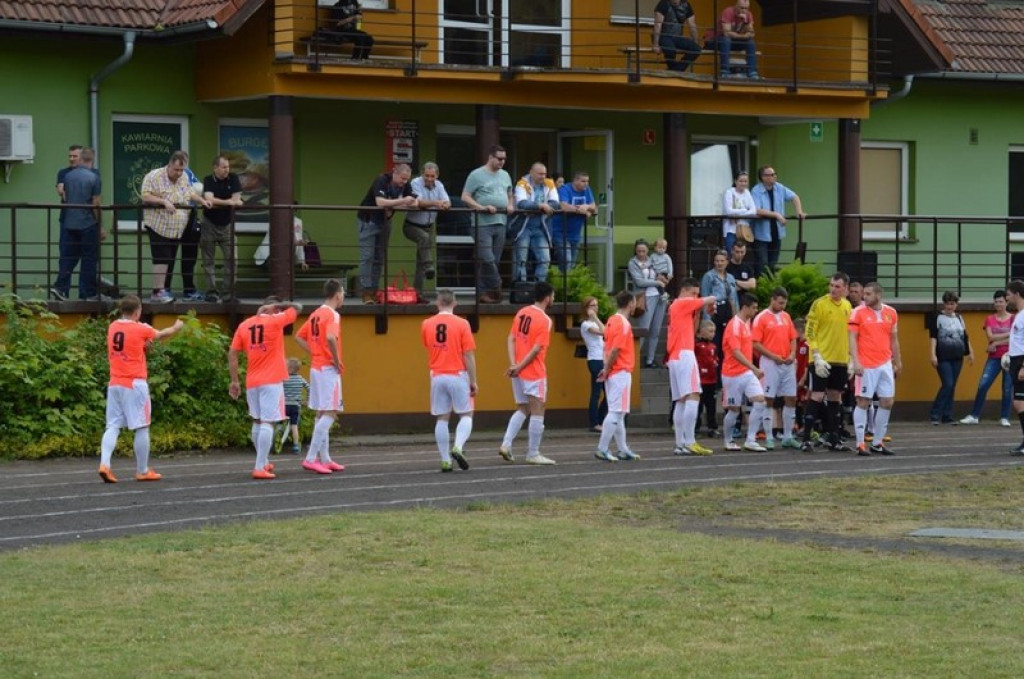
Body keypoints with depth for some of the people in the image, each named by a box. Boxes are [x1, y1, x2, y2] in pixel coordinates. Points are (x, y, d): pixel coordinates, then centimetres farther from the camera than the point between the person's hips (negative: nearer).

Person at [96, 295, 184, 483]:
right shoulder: (141, 329, -8)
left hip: (114, 384, 5)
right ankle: (142, 471, 8)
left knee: (113, 426, 3)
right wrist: (177, 327, 29)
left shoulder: (112, 328, 7)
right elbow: (162, 334, 11)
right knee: (141, 428, 3)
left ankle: (104, 464, -15)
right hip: (134, 384, -5)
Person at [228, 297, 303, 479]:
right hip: (272, 381, -5)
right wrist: (276, 306, 7)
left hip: (252, 382, 5)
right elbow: (297, 307, 6)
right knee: (268, 422, -8)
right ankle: (260, 468, -16)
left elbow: (232, 353, 5)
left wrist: (234, 381, 8)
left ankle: (264, 462, 29)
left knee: (257, 422, 18)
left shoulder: (244, 325, 8)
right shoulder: (275, 321, -5)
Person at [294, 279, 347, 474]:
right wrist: (337, 360, -18)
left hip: (316, 367, 9)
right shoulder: (332, 315, -14)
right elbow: (330, 338, -31)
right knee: (330, 413, -9)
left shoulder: (316, 314, 13)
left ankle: (324, 459, 17)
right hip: (328, 370, -9)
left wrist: (315, 353, 13)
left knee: (322, 414, 13)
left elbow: (299, 337, 19)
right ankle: (310, 458, -16)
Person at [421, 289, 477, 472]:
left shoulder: (426, 325, 2)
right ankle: (458, 447, -16)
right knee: (466, 415, 7)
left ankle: (445, 460, 4)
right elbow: (469, 356, -9)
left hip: (437, 376, 3)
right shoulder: (462, 324, -8)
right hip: (458, 375, -3)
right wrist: (474, 381, -3)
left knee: (442, 419, 6)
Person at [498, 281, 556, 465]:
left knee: (522, 410, 17)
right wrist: (519, 367, -13)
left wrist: (513, 364, -4)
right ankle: (533, 454, 4)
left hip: (519, 372, 7)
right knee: (537, 412, 1)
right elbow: (537, 349, -18)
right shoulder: (544, 320, -13)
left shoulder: (522, 313, 8)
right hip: (534, 373, -7)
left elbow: (511, 339, 3)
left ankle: (506, 444, 4)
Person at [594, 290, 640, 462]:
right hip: (621, 372, -9)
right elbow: (615, 350, -20)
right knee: (616, 412, -7)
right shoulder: (623, 324, -15)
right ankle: (602, 449, -10)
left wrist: (606, 369, 8)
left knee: (618, 413, 11)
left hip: (613, 373, 9)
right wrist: (607, 370, -12)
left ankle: (623, 450, 16)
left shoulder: (612, 320, 12)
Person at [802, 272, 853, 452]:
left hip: (840, 360, 6)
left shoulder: (847, 306, 10)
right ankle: (806, 440, -7)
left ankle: (834, 438, 17)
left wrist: (851, 357, 13)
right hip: (822, 359, -6)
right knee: (817, 396, -9)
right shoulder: (820, 304, -9)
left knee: (835, 397, 11)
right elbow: (810, 332, -11)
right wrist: (817, 356, -18)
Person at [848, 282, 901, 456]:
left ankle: (878, 442, 13)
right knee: (863, 402, -4)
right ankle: (860, 444, 1)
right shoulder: (858, 312, -3)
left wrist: (898, 363, 16)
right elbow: (852, 338, -6)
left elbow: (894, 339, 16)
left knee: (887, 402, 4)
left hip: (885, 364, 5)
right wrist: (855, 362, -16)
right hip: (866, 366, -5)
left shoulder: (891, 313, 9)